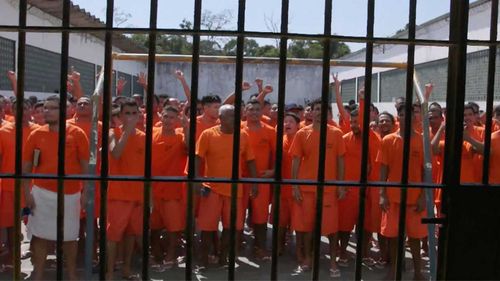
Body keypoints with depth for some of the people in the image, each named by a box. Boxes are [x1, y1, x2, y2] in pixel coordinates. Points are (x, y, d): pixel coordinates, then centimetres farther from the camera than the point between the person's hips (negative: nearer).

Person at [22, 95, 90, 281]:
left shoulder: (77, 134, -3)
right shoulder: (36, 134, 1)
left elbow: (85, 165, 0)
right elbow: (26, 166, 4)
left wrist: (85, 191, -3)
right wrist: (27, 193, -3)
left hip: (70, 194, 0)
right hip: (42, 194, 1)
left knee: (70, 236, 11)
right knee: (40, 235, 5)